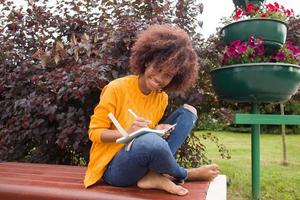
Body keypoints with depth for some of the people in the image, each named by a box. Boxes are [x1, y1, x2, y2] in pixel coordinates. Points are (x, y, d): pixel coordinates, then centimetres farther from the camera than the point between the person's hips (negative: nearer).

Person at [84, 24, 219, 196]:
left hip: (142, 160, 6)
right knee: (151, 141, -40)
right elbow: (94, 132, -11)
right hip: (112, 167, -6)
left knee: (188, 111, -2)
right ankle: (184, 175, -7)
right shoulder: (117, 88, -15)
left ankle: (153, 175, -18)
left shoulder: (162, 98, 1)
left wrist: (158, 131, -13)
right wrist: (128, 132, -28)